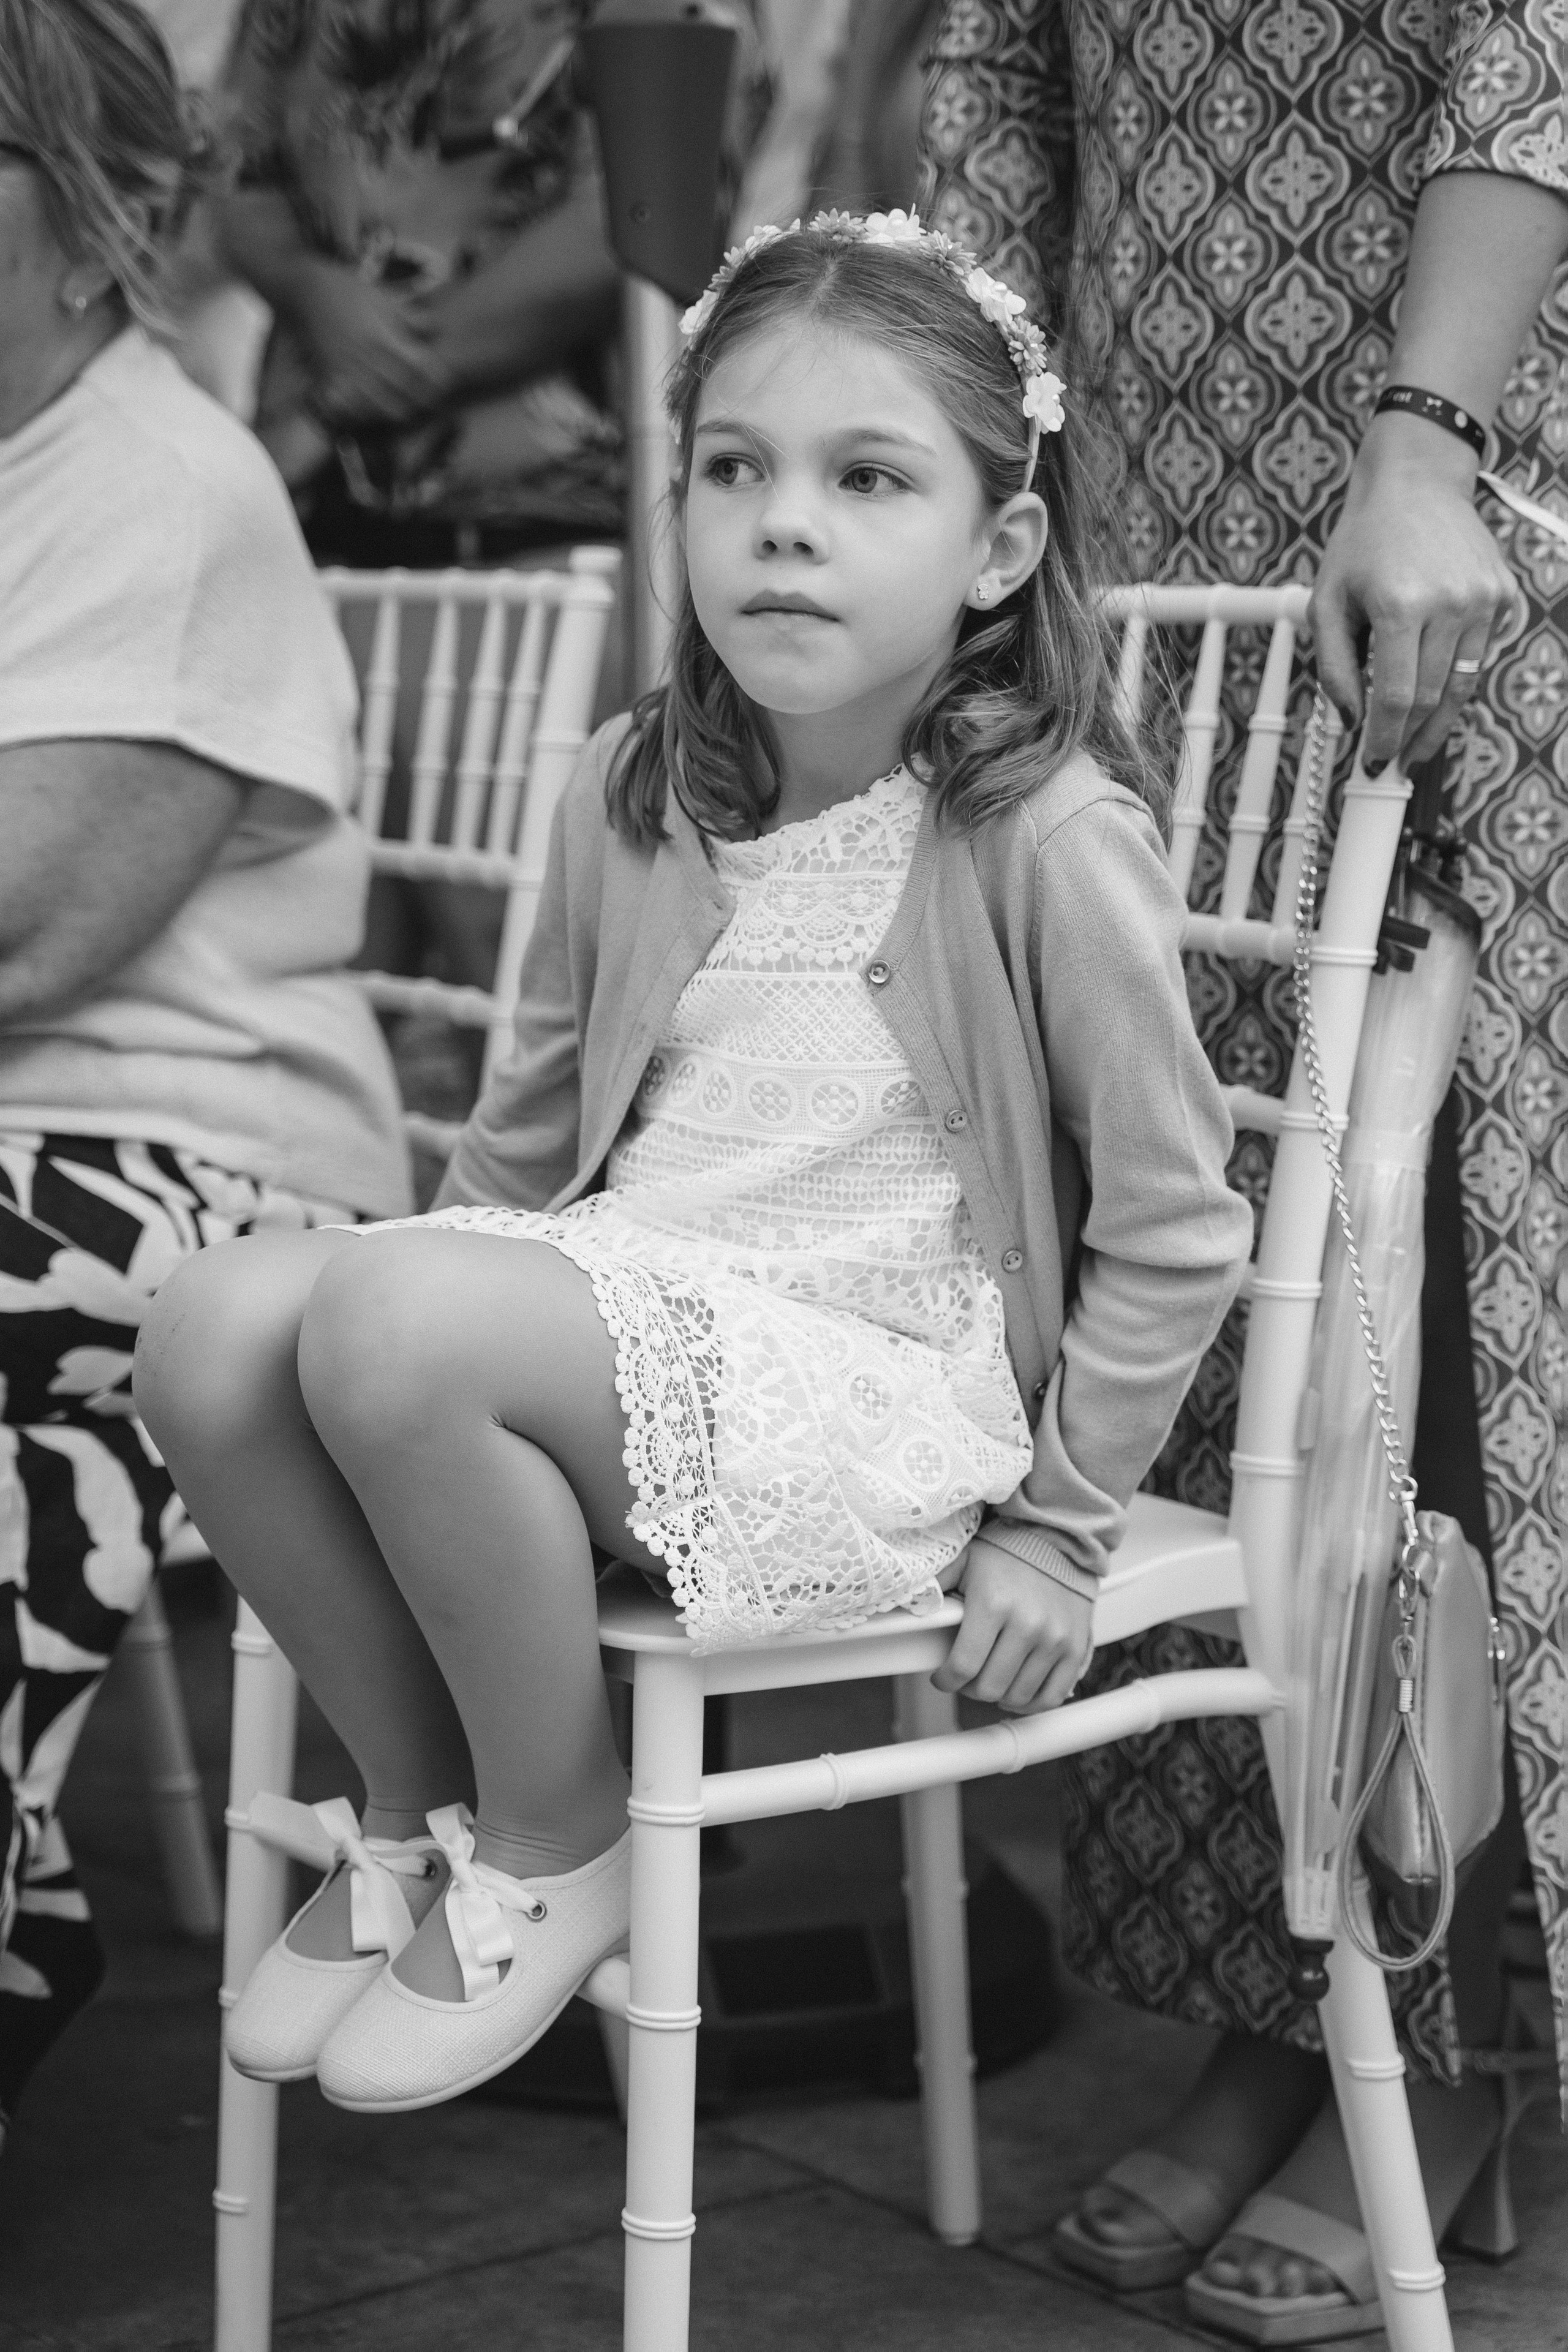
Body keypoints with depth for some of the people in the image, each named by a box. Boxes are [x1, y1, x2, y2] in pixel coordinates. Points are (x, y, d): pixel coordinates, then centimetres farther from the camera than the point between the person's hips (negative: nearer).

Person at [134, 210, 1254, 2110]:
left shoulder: (1047, 832, -11)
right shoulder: (634, 792, 9)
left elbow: (1171, 1229, -5)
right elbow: (532, 1118, 21)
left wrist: (1055, 1525, -4)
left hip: (878, 1383, -6)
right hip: (627, 1304, 7)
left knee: (396, 1321, -30)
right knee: (211, 1326, -18)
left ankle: (554, 1841, -6)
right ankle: (415, 1803, 4)